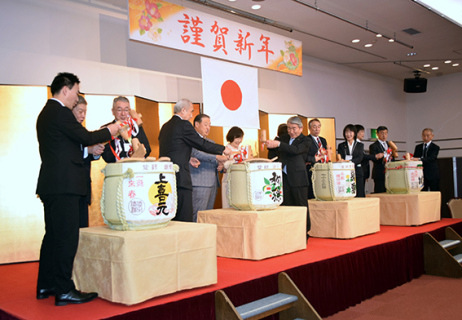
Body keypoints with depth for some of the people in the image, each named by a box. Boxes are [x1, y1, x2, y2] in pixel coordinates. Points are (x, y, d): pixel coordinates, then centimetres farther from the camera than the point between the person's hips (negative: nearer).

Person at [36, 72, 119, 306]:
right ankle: (64, 290, -2)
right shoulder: (60, 112, -11)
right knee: (67, 236, -6)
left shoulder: (46, 112, 19)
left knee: (53, 235, 15)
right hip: (63, 184, -10)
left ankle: (45, 285, 23)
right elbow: (86, 137, -13)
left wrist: (89, 148, 15)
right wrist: (111, 130, 2)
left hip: (51, 185, 10)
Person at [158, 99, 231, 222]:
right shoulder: (184, 124, -7)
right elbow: (201, 144, -7)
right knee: (185, 218, -6)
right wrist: (223, 149, 5)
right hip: (180, 178, -9)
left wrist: (188, 160, 22)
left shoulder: (165, 126, 18)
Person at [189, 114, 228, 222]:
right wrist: (217, 157, -25)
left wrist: (219, 165, 4)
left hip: (213, 183, 8)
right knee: (198, 216, -9)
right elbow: (196, 153, -19)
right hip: (200, 183, -8)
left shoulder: (210, 142, 24)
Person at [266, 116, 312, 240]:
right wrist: (270, 146, -8)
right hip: (284, 177, 5)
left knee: (301, 206, 1)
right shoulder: (283, 138, 15)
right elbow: (273, 154, 15)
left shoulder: (306, 141, -1)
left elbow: (296, 150, -20)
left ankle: (305, 233, 10)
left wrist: (278, 144, -30)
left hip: (298, 178, -5)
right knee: (286, 207, 7)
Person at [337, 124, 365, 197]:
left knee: (359, 194, -3)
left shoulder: (360, 145, 12)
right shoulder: (341, 146, 13)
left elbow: (360, 158, -4)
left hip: (357, 173, 0)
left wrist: (350, 161, -21)